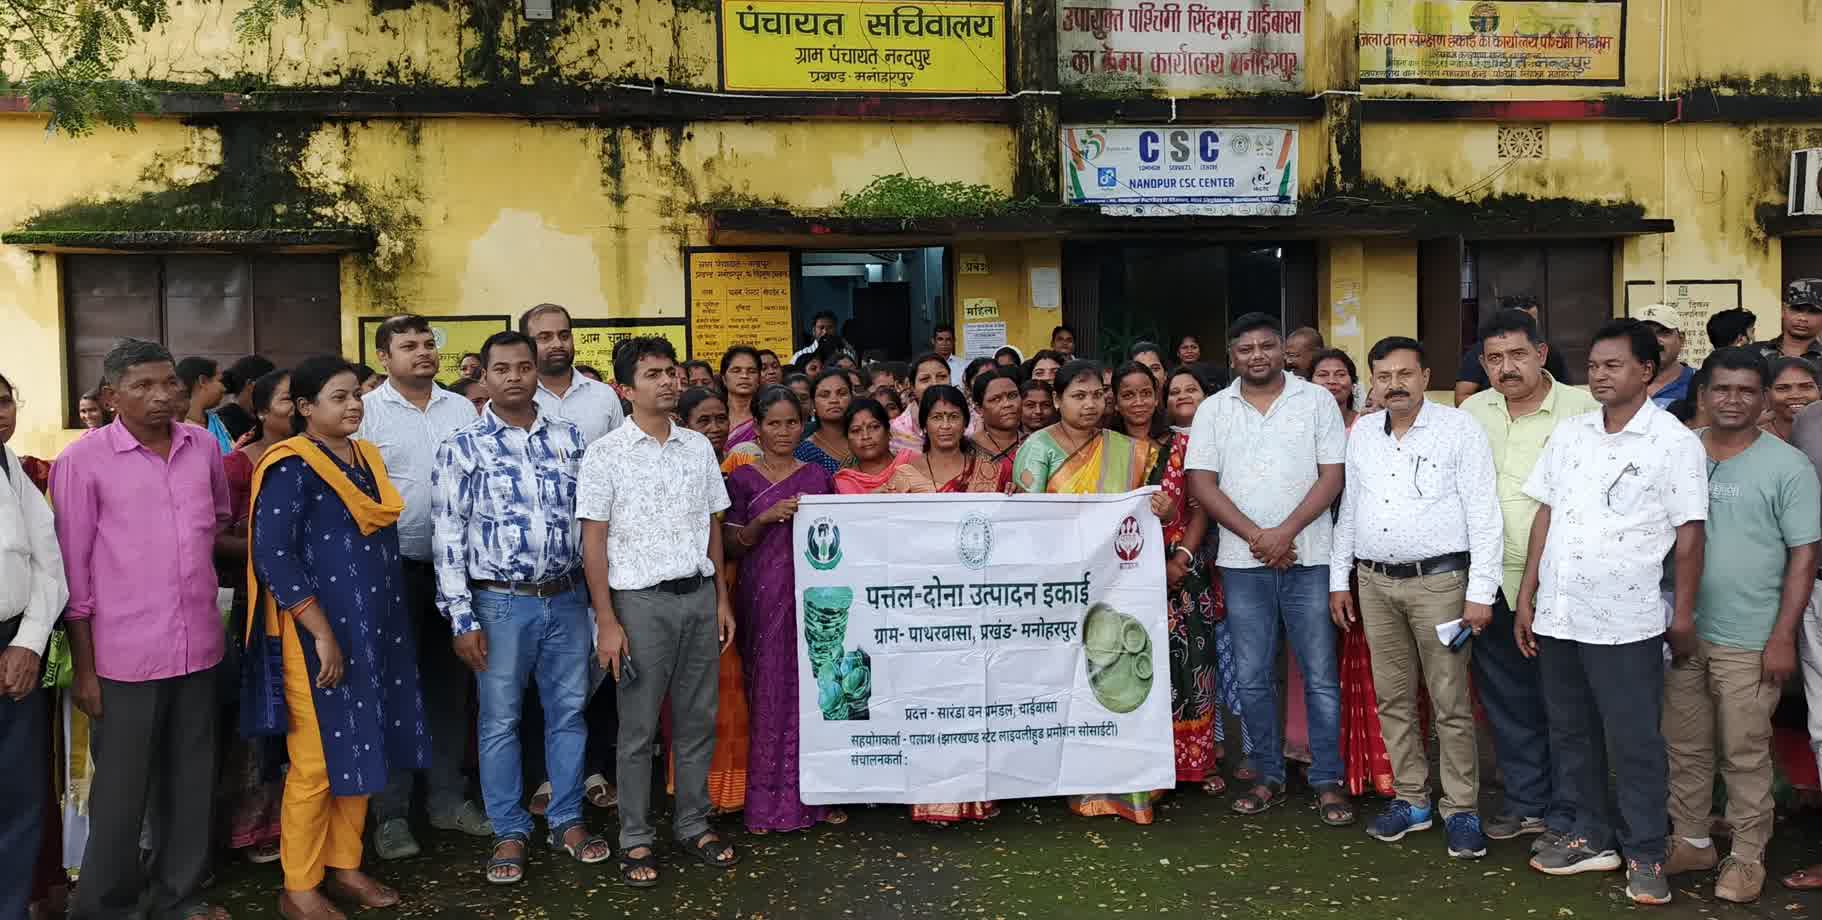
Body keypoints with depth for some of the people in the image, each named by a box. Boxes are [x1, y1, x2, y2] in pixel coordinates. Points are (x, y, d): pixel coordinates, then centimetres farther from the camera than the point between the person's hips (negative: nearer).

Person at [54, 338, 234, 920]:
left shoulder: (205, 447, 4)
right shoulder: (83, 461, -8)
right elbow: (73, 568, -6)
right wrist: (82, 666, -6)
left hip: (198, 645, 4)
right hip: (125, 653, -4)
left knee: (192, 780, 14)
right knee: (122, 788, 7)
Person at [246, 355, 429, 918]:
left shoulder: (367, 456, 10)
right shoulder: (290, 467, -14)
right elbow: (273, 555, -21)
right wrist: (322, 632, -23)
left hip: (374, 628, 8)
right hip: (318, 635, -7)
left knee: (361, 750, 13)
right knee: (317, 759, 1)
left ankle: (345, 867, 27)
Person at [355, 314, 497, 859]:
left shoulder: (462, 410, 9)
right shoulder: (366, 413, -4)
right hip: (395, 567, -4)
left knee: (450, 683, 12)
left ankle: (447, 797, 25)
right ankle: (391, 813, 15)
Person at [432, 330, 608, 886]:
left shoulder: (571, 438, 5)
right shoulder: (461, 447, -4)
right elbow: (448, 536, -6)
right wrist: (462, 618, -10)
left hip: (568, 597, 3)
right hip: (501, 602, -3)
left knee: (569, 712, 11)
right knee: (500, 720, 7)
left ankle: (567, 821, 26)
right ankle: (510, 832, 22)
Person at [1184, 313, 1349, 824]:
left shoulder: (1316, 401, 3)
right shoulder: (1213, 410, 6)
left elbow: (1332, 476, -2)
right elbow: (1201, 483, 0)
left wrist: (1285, 532, -13)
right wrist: (1256, 536, -10)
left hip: (1308, 559, -1)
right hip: (1243, 562, 2)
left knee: (1321, 676, 2)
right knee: (1252, 678, 7)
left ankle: (1328, 781, 13)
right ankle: (1269, 776, 20)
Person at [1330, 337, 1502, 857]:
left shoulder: (1459, 429, -5)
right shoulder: (1362, 434, 11)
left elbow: (1483, 514, -8)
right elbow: (1348, 510, 17)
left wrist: (1480, 592, -12)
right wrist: (1339, 580, 13)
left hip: (1439, 581, -5)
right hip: (1375, 583, 5)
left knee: (1450, 702, -1)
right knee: (1393, 697, 11)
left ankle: (1462, 810, 11)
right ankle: (1411, 800, 23)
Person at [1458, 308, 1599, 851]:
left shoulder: (1583, 409, -5)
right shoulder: (1471, 412, 9)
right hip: (1493, 582, 5)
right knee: (1506, 701, 14)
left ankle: (1566, 815, 17)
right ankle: (1526, 802, 29)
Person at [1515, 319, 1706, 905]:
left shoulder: (1674, 442, -4)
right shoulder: (1569, 435, 9)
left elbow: (1688, 535, -4)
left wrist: (1684, 617, -5)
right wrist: (1527, 597, 9)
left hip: (1626, 622, -5)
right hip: (1558, 616, 5)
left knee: (1634, 744, 3)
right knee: (1570, 735, 14)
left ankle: (1646, 856, 17)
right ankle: (1591, 839, 28)